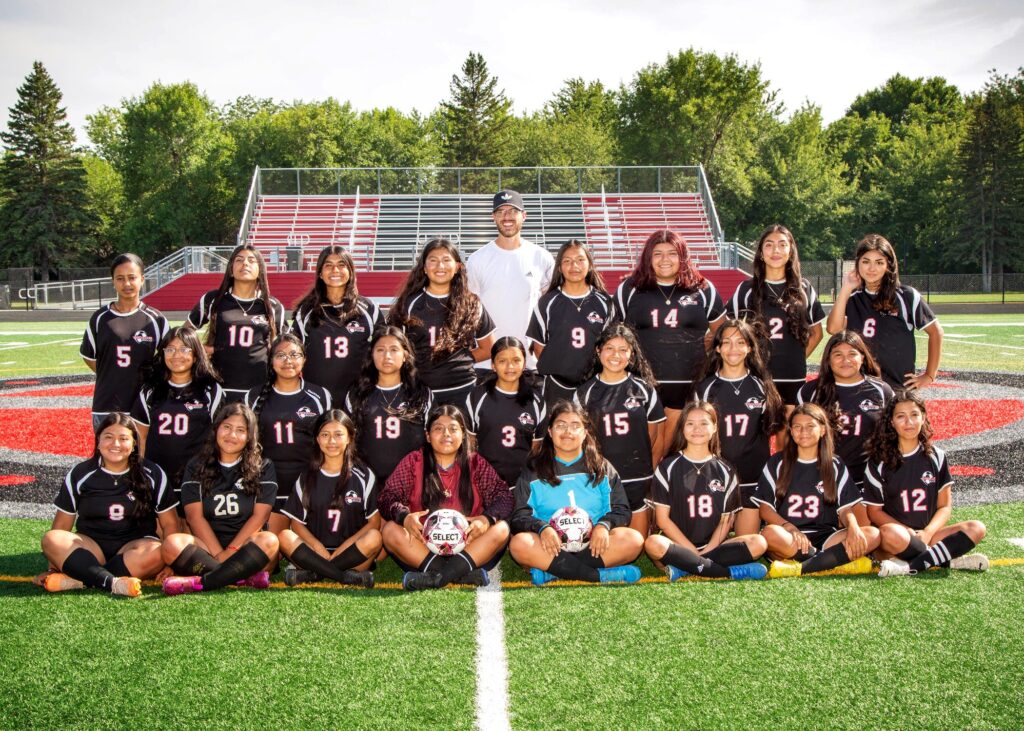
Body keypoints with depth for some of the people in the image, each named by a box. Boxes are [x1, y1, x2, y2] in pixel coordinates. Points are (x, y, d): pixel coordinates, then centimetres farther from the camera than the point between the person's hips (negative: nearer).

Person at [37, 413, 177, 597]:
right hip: (90, 549, 1)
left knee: (155, 552, -34)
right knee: (51, 540, -27)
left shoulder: (152, 474, 4)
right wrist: (52, 569, -1)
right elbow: (62, 524, 6)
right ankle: (114, 583, -41)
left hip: (134, 547, -1)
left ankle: (79, 580, -35)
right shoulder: (80, 473, 7)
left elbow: (169, 523, 4)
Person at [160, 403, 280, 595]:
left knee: (269, 541, -34)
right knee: (173, 544, -29)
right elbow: (195, 516, 0)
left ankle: (200, 583, -35)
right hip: (207, 546, 1)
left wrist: (231, 550, -14)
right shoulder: (196, 467, 10)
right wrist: (218, 554, -13)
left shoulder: (263, 468, 8)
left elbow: (260, 516, -2)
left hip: (245, 545, -1)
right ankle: (247, 577, -31)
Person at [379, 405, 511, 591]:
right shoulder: (413, 462, 5)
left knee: (501, 529, -24)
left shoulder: (476, 464, 6)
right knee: (390, 530, -25)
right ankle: (464, 574, -31)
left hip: (468, 547, 0)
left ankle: (434, 577, -33)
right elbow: (388, 497, -3)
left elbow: (503, 496, -3)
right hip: (422, 549, 0)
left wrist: (487, 519, -25)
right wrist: (404, 517, -26)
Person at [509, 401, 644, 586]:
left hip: (593, 546, 2)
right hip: (552, 546, -1)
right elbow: (520, 516, 2)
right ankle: (602, 575, -31)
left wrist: (603, 525, -15)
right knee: (519, 543, -33)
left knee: (634, 539, -27)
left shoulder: (602, 468, 15)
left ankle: (552, 571, -28)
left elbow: (622, 510, 7)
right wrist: (542, 528, -20)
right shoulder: (533, 471, 11)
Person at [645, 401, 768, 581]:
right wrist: (694, 552, -10)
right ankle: (731, 572, -28)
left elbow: (726, 520, 7)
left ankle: (684, 568, -27)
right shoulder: (668, 467, 5)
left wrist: (706, 552, -10)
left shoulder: (724, 471, 12)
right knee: (654, 544, -35)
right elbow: (662, 518, -1)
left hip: (713, 546, 2)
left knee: (758, 543, -22)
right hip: (678, 546, -2)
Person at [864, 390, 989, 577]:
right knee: (891, 533, -38)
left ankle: (912, 567, -29)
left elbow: (944, 506, 7)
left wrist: (927, 533, -13)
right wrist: (908, 532, -16)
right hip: (898, 530, -3)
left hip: (928, 533, 3)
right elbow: (874, 511, -1)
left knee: (976, 528, -21)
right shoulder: (880, 462, 1)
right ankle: (950, 560, -20)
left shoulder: (936, 457, 9)